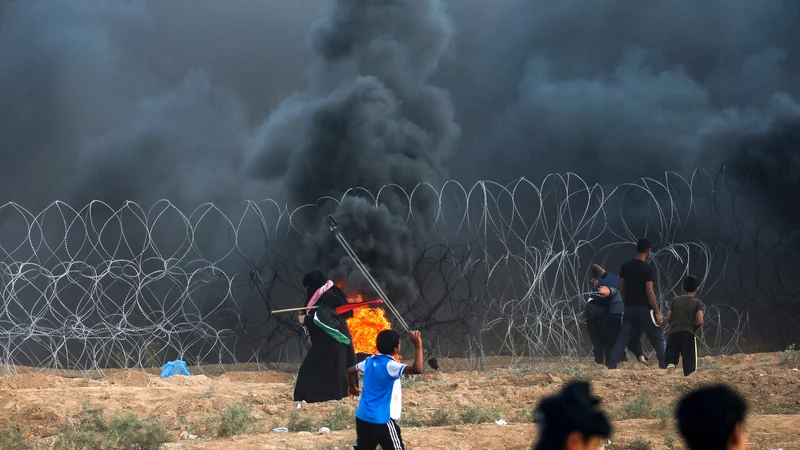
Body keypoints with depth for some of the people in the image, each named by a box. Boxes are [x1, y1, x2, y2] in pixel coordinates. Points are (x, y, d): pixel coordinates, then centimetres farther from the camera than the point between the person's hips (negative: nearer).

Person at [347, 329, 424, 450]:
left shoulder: (369, 361, 6)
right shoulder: (390, 365, -17)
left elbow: (350, 371, 25)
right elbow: (417, 369, -30)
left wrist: (353, 387, 44)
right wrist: (418, 346, -24)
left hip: (362, 417, 8)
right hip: (382, 420, -8)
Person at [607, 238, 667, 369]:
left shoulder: (625, 267, 5)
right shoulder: (648, 270, -13)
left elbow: (622, 289, 9)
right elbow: (650, 292, -16)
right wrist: (657, 313, -11)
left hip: (629, 309, 5)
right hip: (645, 310, -5)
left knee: (622, 339, 6)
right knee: (658, 339, 7)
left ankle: (611, 365, -3)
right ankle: (665, 366, 6)